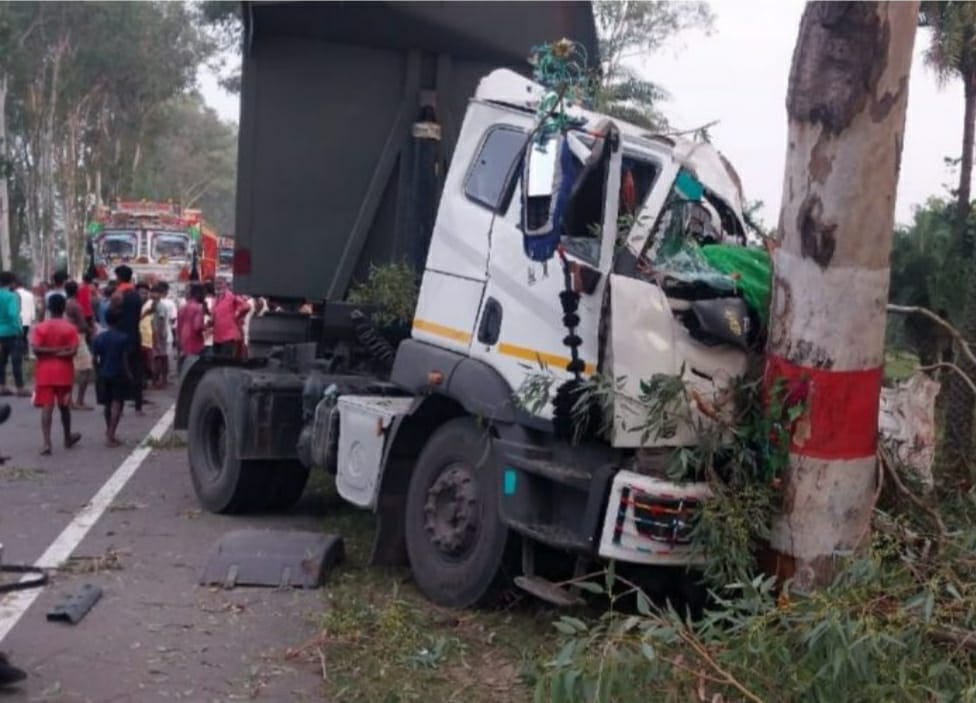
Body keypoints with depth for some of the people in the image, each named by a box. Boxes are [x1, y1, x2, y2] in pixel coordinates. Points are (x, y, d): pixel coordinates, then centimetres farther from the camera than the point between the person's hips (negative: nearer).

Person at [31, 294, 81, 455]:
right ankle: (68, 438, 32)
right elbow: (73, 351, -13)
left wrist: (49, 352, -5)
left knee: (46, 407, -3)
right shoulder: (70, 328, -4)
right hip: (64, 372, 0)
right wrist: (60, 352, -7)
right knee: (64, 406, 16)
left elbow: (36, 349, -13)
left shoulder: (40, 327, -3)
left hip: (45, 372, 0)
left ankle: (47, 443, -14)